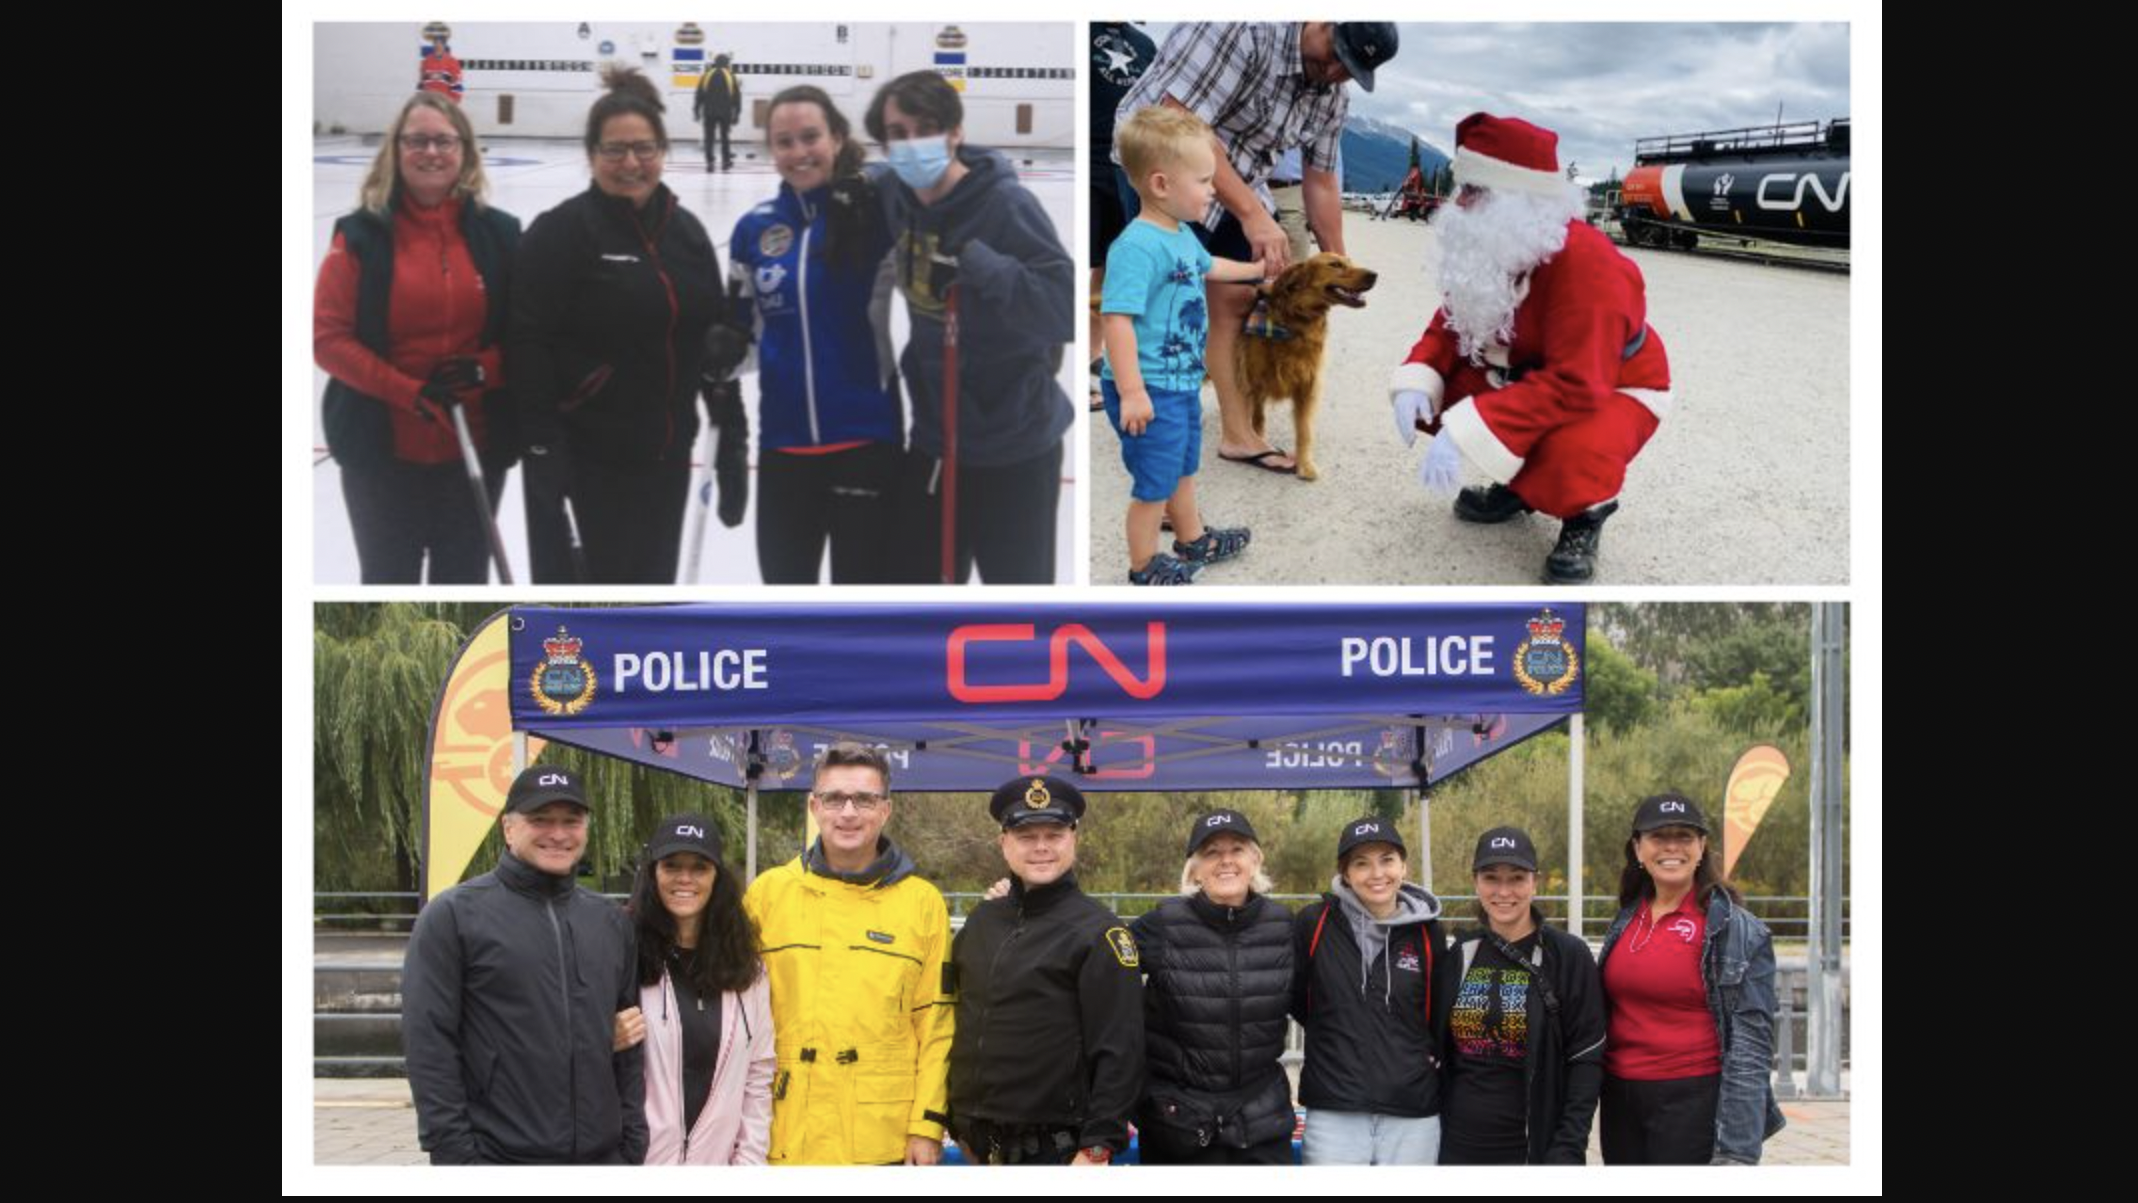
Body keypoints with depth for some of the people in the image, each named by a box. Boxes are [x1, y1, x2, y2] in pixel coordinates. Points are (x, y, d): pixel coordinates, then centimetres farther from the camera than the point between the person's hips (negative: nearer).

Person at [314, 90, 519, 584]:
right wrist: (408, 391, -19)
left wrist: (485, 369, -16)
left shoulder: (499, 232, 0)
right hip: (383, 448, -2)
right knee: (390, 582, 10)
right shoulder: (362, 234, -7)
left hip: (476, 446, 2)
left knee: (463, 583, 13)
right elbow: (327, 337, -10)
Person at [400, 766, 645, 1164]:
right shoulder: (454, 916, -4)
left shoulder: (611, 921, 12)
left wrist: (633, 1142, 8)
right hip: (497, 1157, -5)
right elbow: (429, 1043, -8)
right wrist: (454, 1152, -13)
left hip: (602, 1158, 5)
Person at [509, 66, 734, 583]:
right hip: (585, 457, -6)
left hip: (664, 453, 6)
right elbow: (530, 346, -16)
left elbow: (708, 333, 21)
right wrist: (544, 447, -21)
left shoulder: (685, 230, 10)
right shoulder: (561, 232, -10)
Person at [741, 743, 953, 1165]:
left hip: (886, 1142, -1)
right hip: (784, 1141, 1)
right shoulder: (767, 893, 5)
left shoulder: (923, 903, 4)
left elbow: (936, 1024, 3)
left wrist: (928, 1124, -4)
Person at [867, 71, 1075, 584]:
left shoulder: (1007, 204, -21)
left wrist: (977, 261, -36)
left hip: (1013, 451, -6)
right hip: (932, 441, 6)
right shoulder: (897, 196, -1)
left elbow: (1067, 311, -30)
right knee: (923, 581, 17)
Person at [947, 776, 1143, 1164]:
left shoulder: (1098, 932, -7)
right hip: (981, 1146, 6)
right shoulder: (981, 921, 11)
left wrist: (1098, 1148, -17)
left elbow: (1120, 1052, -12)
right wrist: (959, 1122, 16)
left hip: (1055, 1147, -6)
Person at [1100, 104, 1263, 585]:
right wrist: (1131, 392, -34)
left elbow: (1207, 266, 30)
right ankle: (1144, 566, 21)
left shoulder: (1182, 236, 5)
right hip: (1150, 391, -10)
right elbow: (1117, 318, -32)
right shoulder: (1137, 247, -27)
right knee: (1154, 482, 5)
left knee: (1182, 468, 27)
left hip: (1182, 382, 10)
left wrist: (1255, 269, 44)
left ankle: (1193, 539, 45)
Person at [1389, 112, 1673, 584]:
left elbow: (1573, 386, -40)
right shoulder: (1490, 249, -9)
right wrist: (1416, 383, -21)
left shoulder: (1585, 263, -34)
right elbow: (1452, 324, 2)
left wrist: (1464, 435, -46)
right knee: (1435, 394, -11)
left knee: (1567, 460, -40)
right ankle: (1520, 483, 10)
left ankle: (1586, 512, -3)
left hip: (1612, 391, -8)